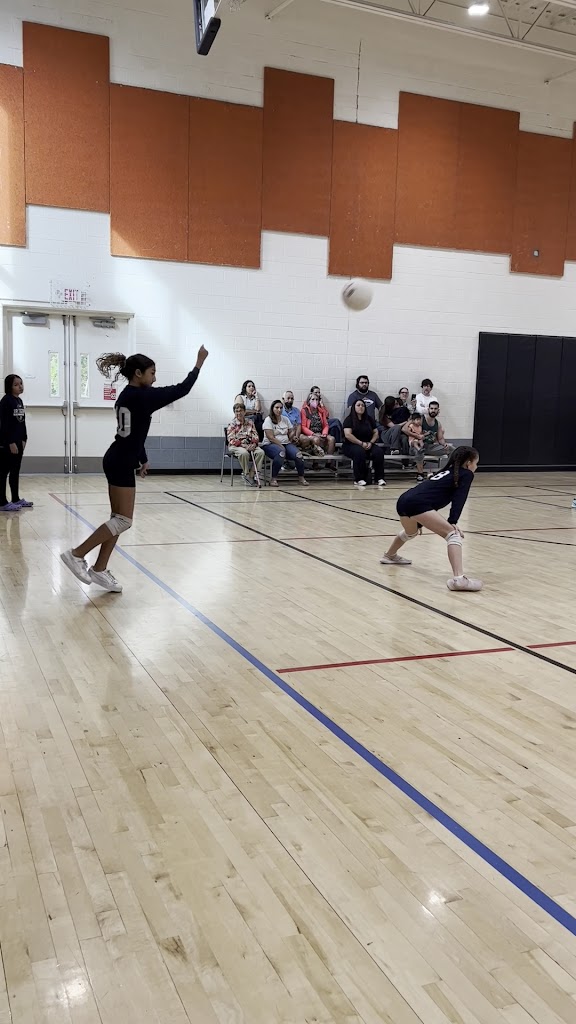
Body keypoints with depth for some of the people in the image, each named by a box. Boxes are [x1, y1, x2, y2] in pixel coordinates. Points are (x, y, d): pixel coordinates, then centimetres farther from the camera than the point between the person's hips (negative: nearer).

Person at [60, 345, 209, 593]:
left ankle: (99, 570, 16)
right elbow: (181, 390, -14)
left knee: (118, 518, 12)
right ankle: (76, 555, -1)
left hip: (118, 461, 10)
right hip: (121, 464, -10)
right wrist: (199, 363, -5)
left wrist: (142, 459, 30)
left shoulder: (127, 396, 13)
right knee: (123, 520, -4)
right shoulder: (141, 396, -16)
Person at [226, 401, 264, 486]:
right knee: (244, 453, -38)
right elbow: (231, 440, -9)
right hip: (235, 446, -4)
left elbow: (256, 436, 10)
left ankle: (252, 474, -20)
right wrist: (243, 445, -20)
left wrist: (254, 444, -13)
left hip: (249, 446, 4)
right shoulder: (232, 424, 1)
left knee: (260, 452, -26)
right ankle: (246, 475, -18)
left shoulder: (250, 423, 13)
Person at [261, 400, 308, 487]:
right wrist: (281, 446, -18)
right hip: (270, 445, -5)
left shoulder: (285, 419, 17)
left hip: (286, 444, 5)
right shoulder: (268, 420, -2)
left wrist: (292, 435, -1)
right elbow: (271, 437, -12)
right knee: (281, 453, -40)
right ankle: (274, 479, -30)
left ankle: (301, 477, -7)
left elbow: (291, 432, 21)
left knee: (297, 455, -25)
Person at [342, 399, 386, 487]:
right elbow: (347, 435, -14)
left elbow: (376, 432, 12)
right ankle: (359, 479, -31)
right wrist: (361, 443, -18)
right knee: (359, 451, -38)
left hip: (368, 445, 4)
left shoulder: (369, 419, 14)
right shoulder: (349, 419, -1)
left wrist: (371, 442, -8)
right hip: (351, 445, -4)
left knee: (379, 451, -26)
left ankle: (380, 478, -22)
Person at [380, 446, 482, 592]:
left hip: (404, 500, 9)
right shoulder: (466, 474, 10)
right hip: (417, 504, -9)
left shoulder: (447, 471, 32)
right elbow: (458, 499, -6)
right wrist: (453, 522, -16)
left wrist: (420, 522, 49)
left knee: (411, 532, 40)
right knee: (453, 534, -12)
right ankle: (458, 578, -32)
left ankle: (389, 556, 67)